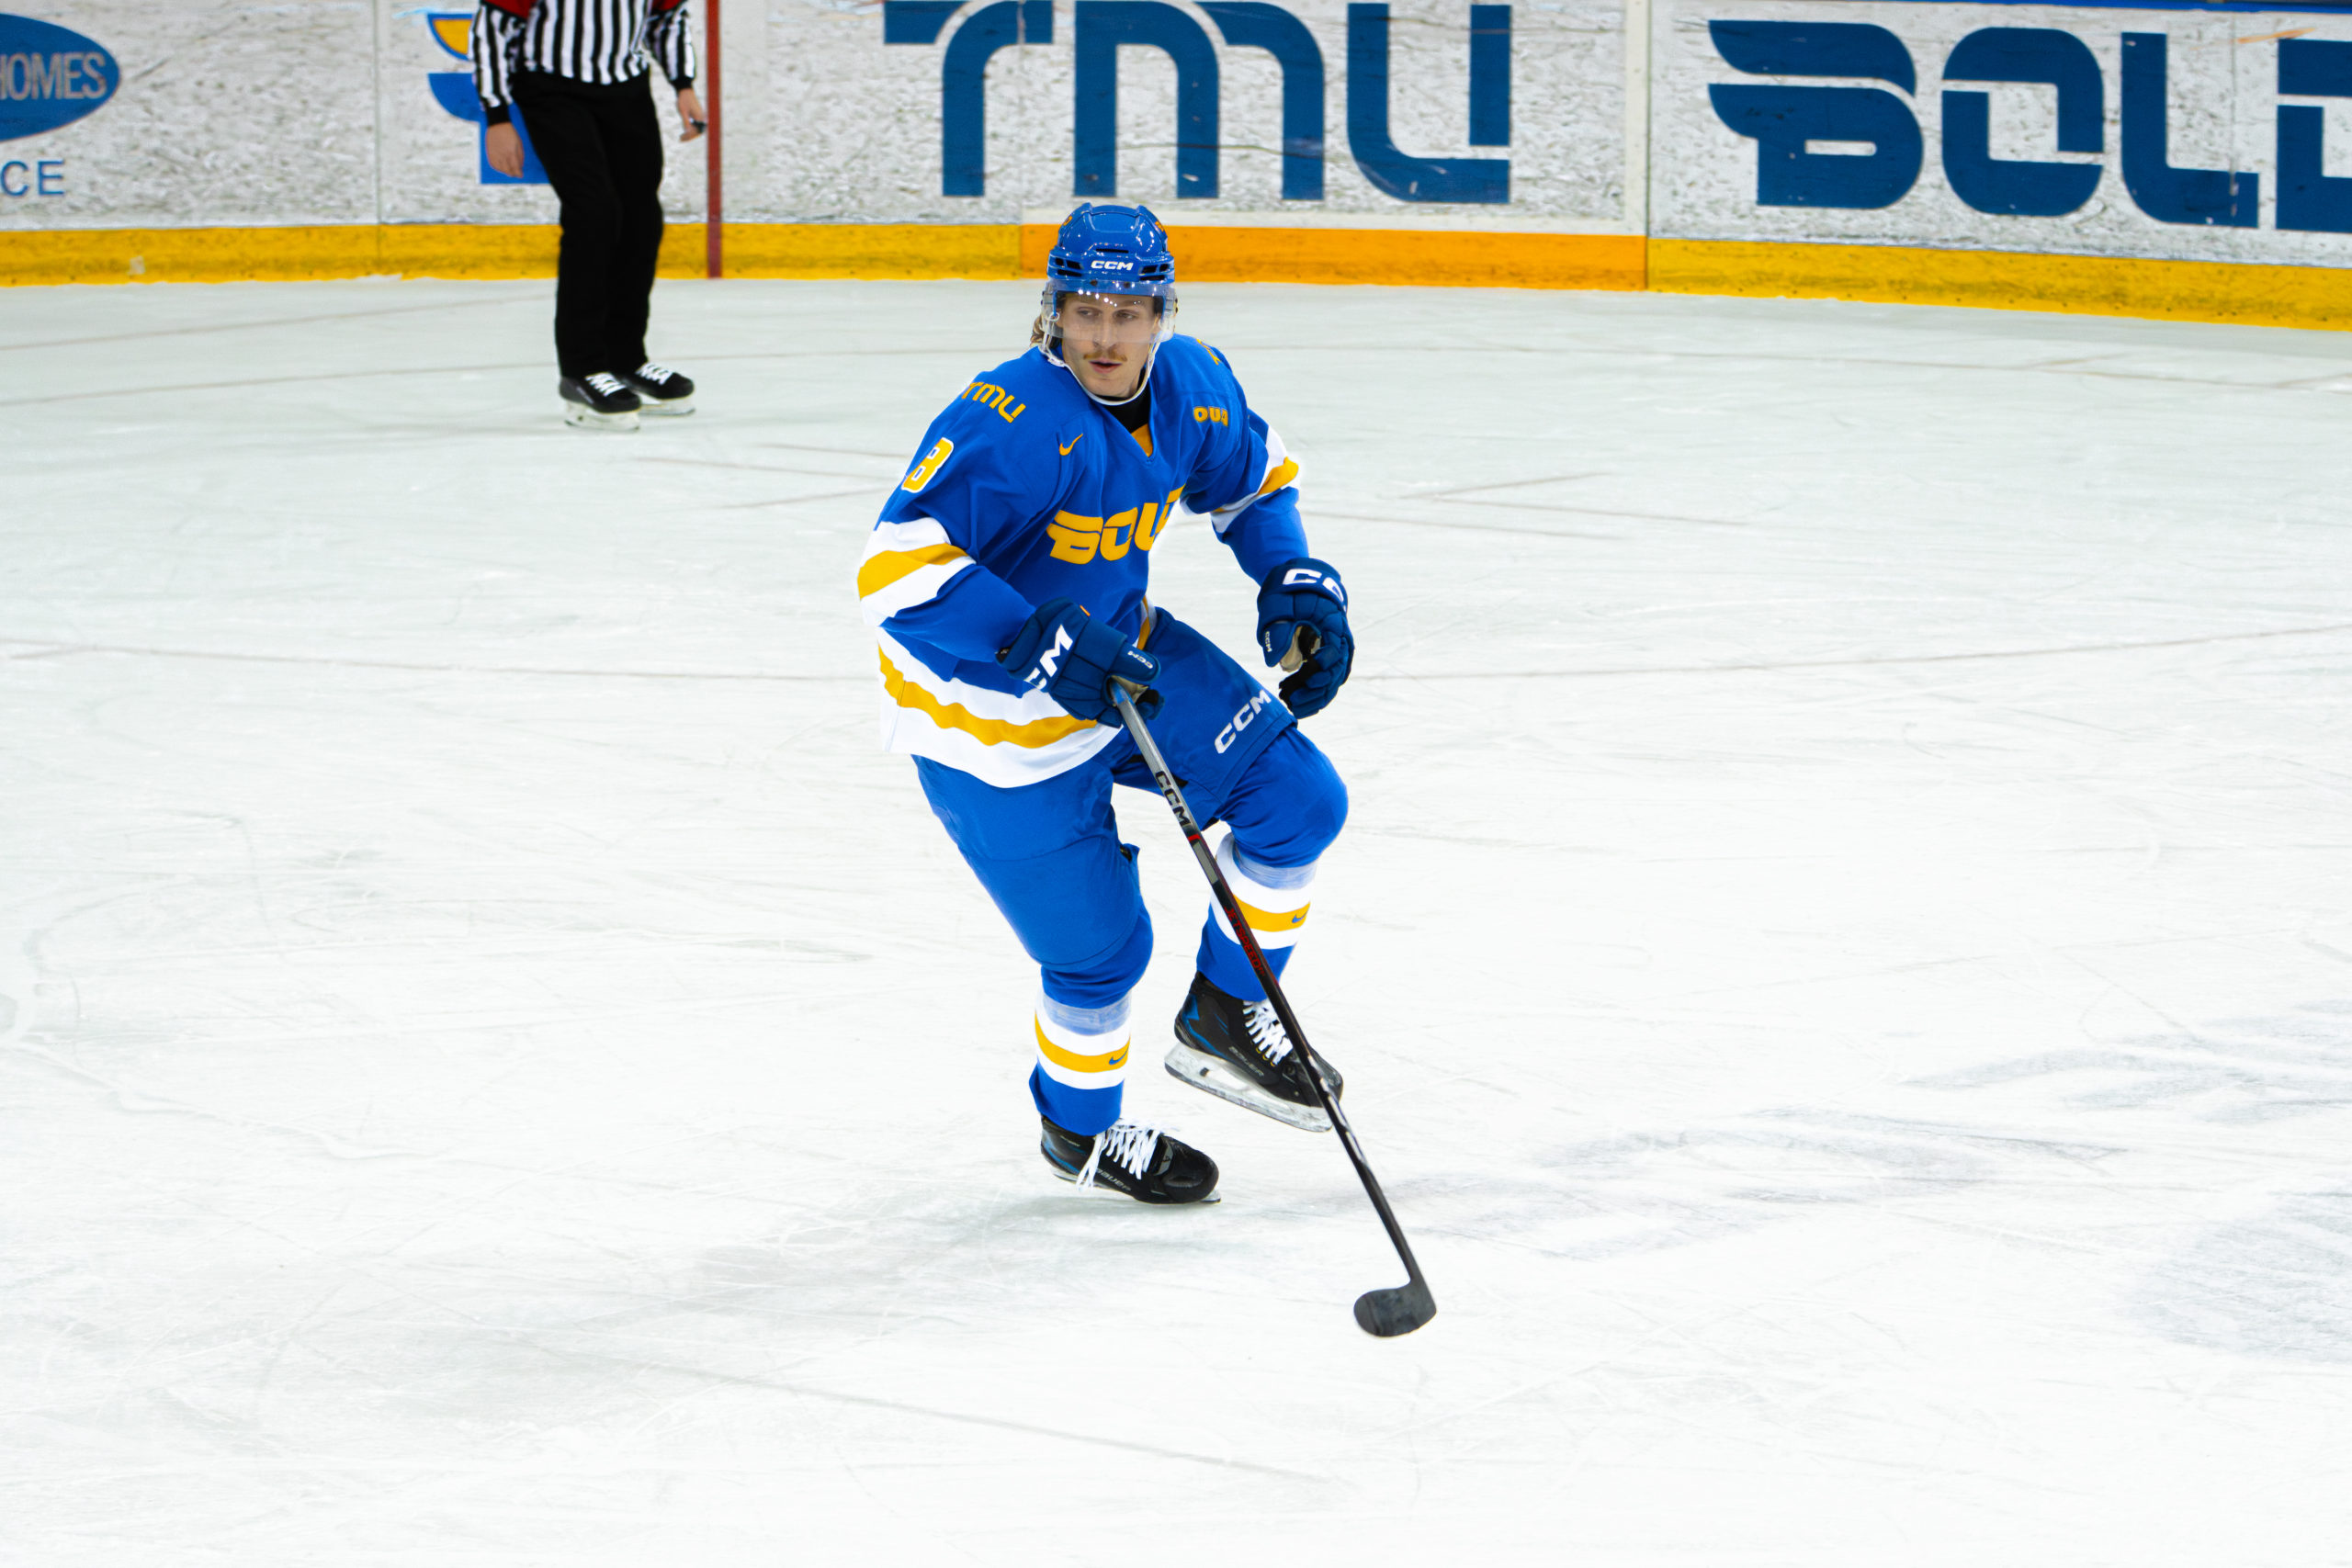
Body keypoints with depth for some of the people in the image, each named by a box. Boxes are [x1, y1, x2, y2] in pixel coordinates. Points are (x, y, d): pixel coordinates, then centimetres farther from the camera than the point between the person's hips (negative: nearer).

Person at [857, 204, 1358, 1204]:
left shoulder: (1190, 388, -8)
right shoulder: (1010, 425, -32)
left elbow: (1251, 479, 14)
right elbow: (896, 574, -38)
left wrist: (1298, 587, -1)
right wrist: (1040, 648, -44)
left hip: (1117, 651, 7)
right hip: (991, 715, -7)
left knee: (1299, 799, 1)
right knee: (1099, 945, 0)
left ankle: (1224, 1016, 22)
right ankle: (1079, 1128, 31)